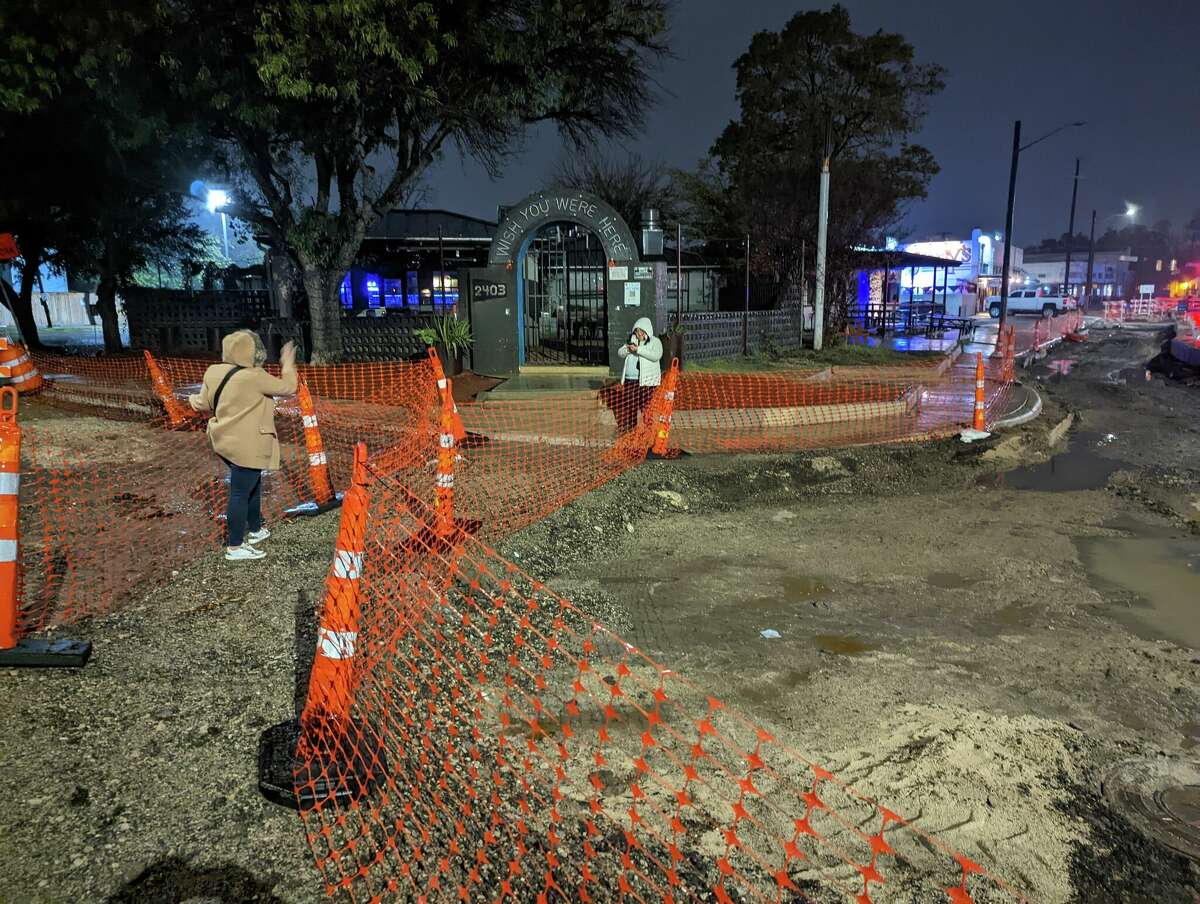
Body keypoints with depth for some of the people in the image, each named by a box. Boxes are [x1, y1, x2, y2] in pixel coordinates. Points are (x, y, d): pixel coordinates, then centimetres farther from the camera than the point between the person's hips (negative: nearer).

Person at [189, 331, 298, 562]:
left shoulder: (214, 371, 3)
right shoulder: (254, 377, -19)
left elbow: (205, 404, 13)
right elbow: (287, 387, -9)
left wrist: (194, 400, 36)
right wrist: (288, 363, 6)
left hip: (227, 441, 9)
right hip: (246, 446, -9)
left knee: (252, 486, 25)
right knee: (240, 493, -1)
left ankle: (255, 529, 40)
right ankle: (235, 547, 7)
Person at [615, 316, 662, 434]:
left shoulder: (655, 341, 1)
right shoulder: (632, 340, 18)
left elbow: (656, 356, -18)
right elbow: (620, 353, 13)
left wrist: (638, 349, -20)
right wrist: (627, 349, -9)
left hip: (646, 380, -5)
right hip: (630, 379, 5)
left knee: (646, 407, -7)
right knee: (628, 406, 4)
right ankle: (628, 430, 13)